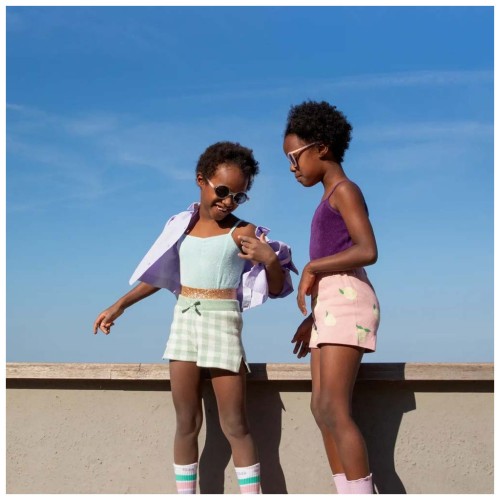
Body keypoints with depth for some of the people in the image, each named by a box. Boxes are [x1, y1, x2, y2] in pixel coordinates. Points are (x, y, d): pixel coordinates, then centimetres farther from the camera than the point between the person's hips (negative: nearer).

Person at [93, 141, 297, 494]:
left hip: (222, 322, -4)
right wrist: (120, 305, 20)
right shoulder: (181, 225, 7)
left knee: (234, 424, -3)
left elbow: (276, 290, -2)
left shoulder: (243, 233, -4)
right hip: (184, 321, 4)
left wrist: (270, 260, -21)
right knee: (187, 422, 8)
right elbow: (160, 275, 20)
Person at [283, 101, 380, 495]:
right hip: (330, 307, 10)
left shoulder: (344, 190, -4)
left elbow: (367, 251, -19)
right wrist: (313, 317, 23)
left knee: (334, 410, -15)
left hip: (346, 302, -10)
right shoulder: (331, 200, 23)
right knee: (322, 409, 5)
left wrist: (311, 268, -12)